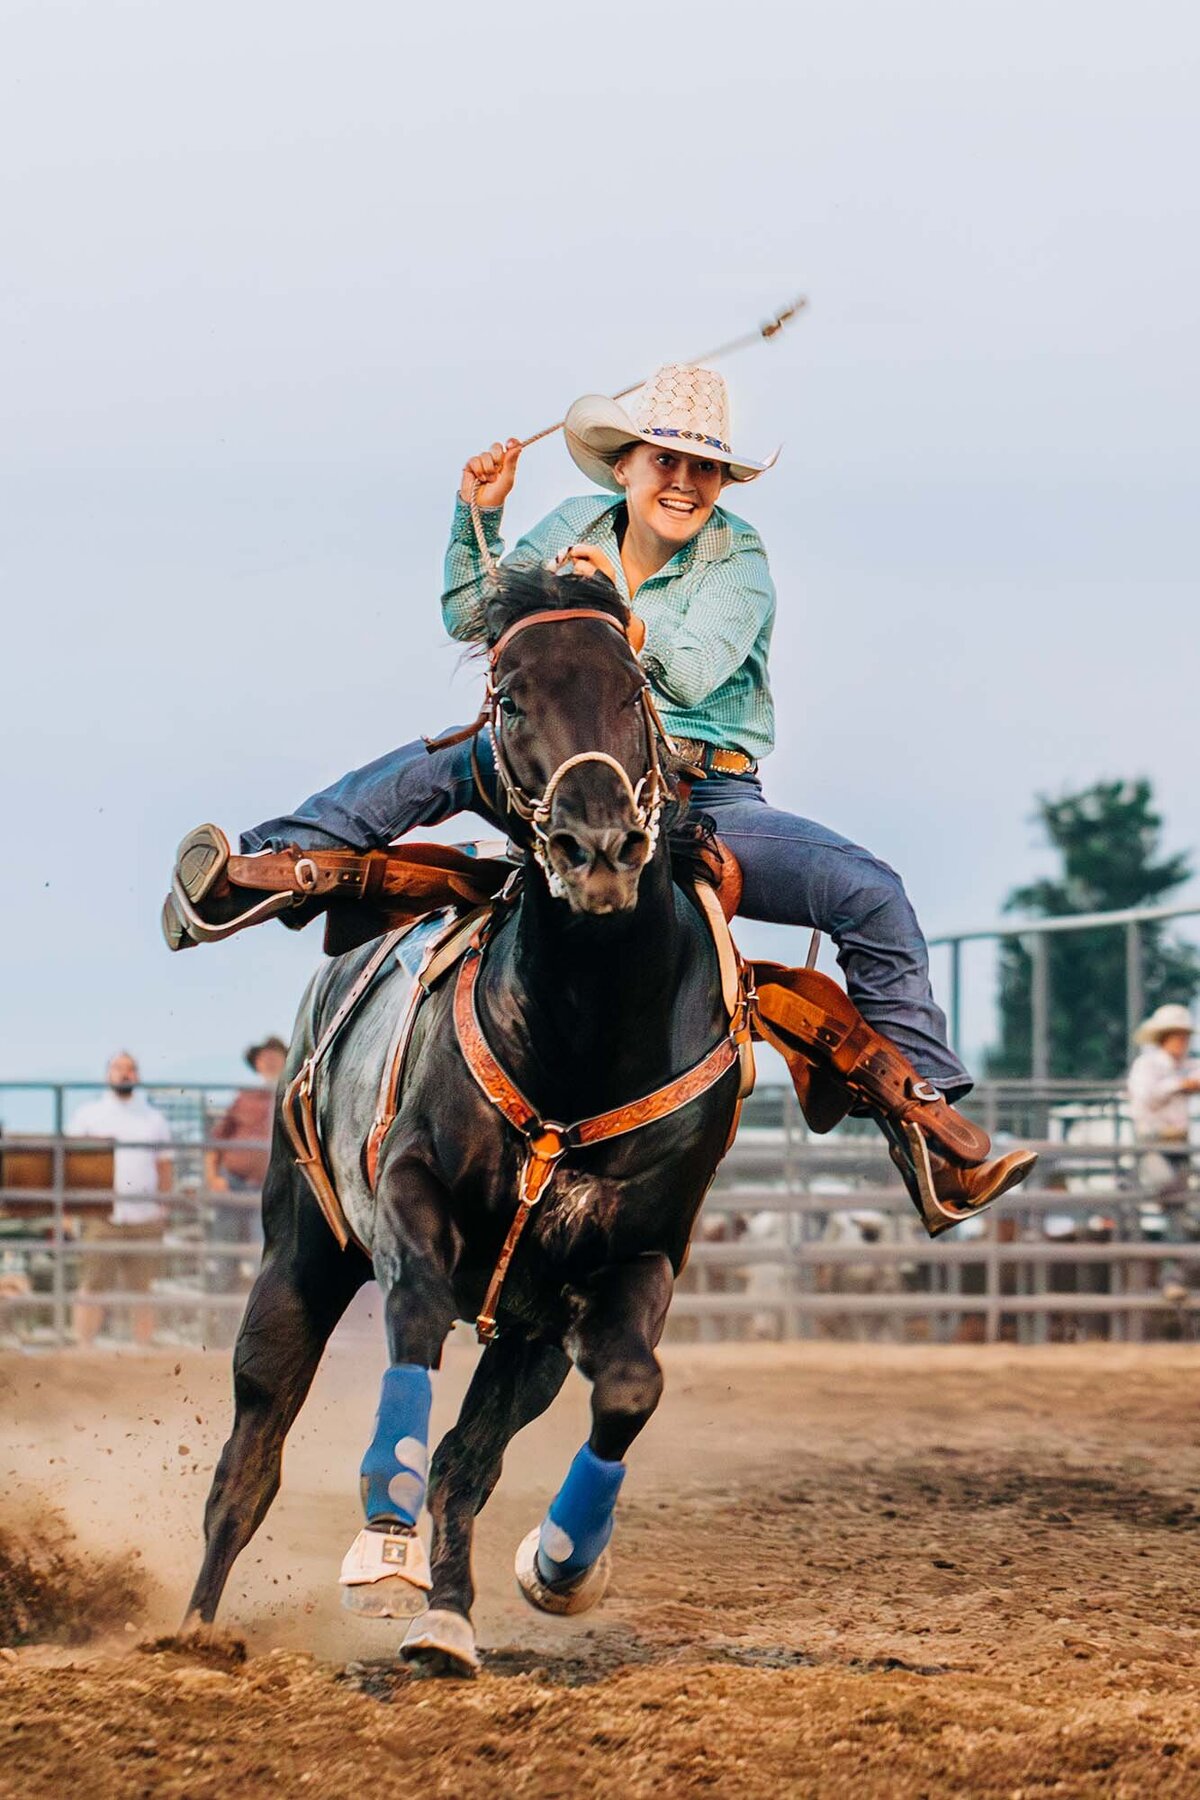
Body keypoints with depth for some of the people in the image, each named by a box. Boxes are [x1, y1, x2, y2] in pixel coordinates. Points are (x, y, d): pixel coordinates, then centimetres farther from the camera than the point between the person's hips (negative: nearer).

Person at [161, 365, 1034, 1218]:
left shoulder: (737, 559, -2)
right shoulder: (577, 528, 7)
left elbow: (693, 674, -17)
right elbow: (471, 620, 12)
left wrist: (623, 610, -33)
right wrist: (479, 515, -2)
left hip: (709, 800, -1)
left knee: (872, 894, -20)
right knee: (450, 761, -28)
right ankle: (247, 878, -32)